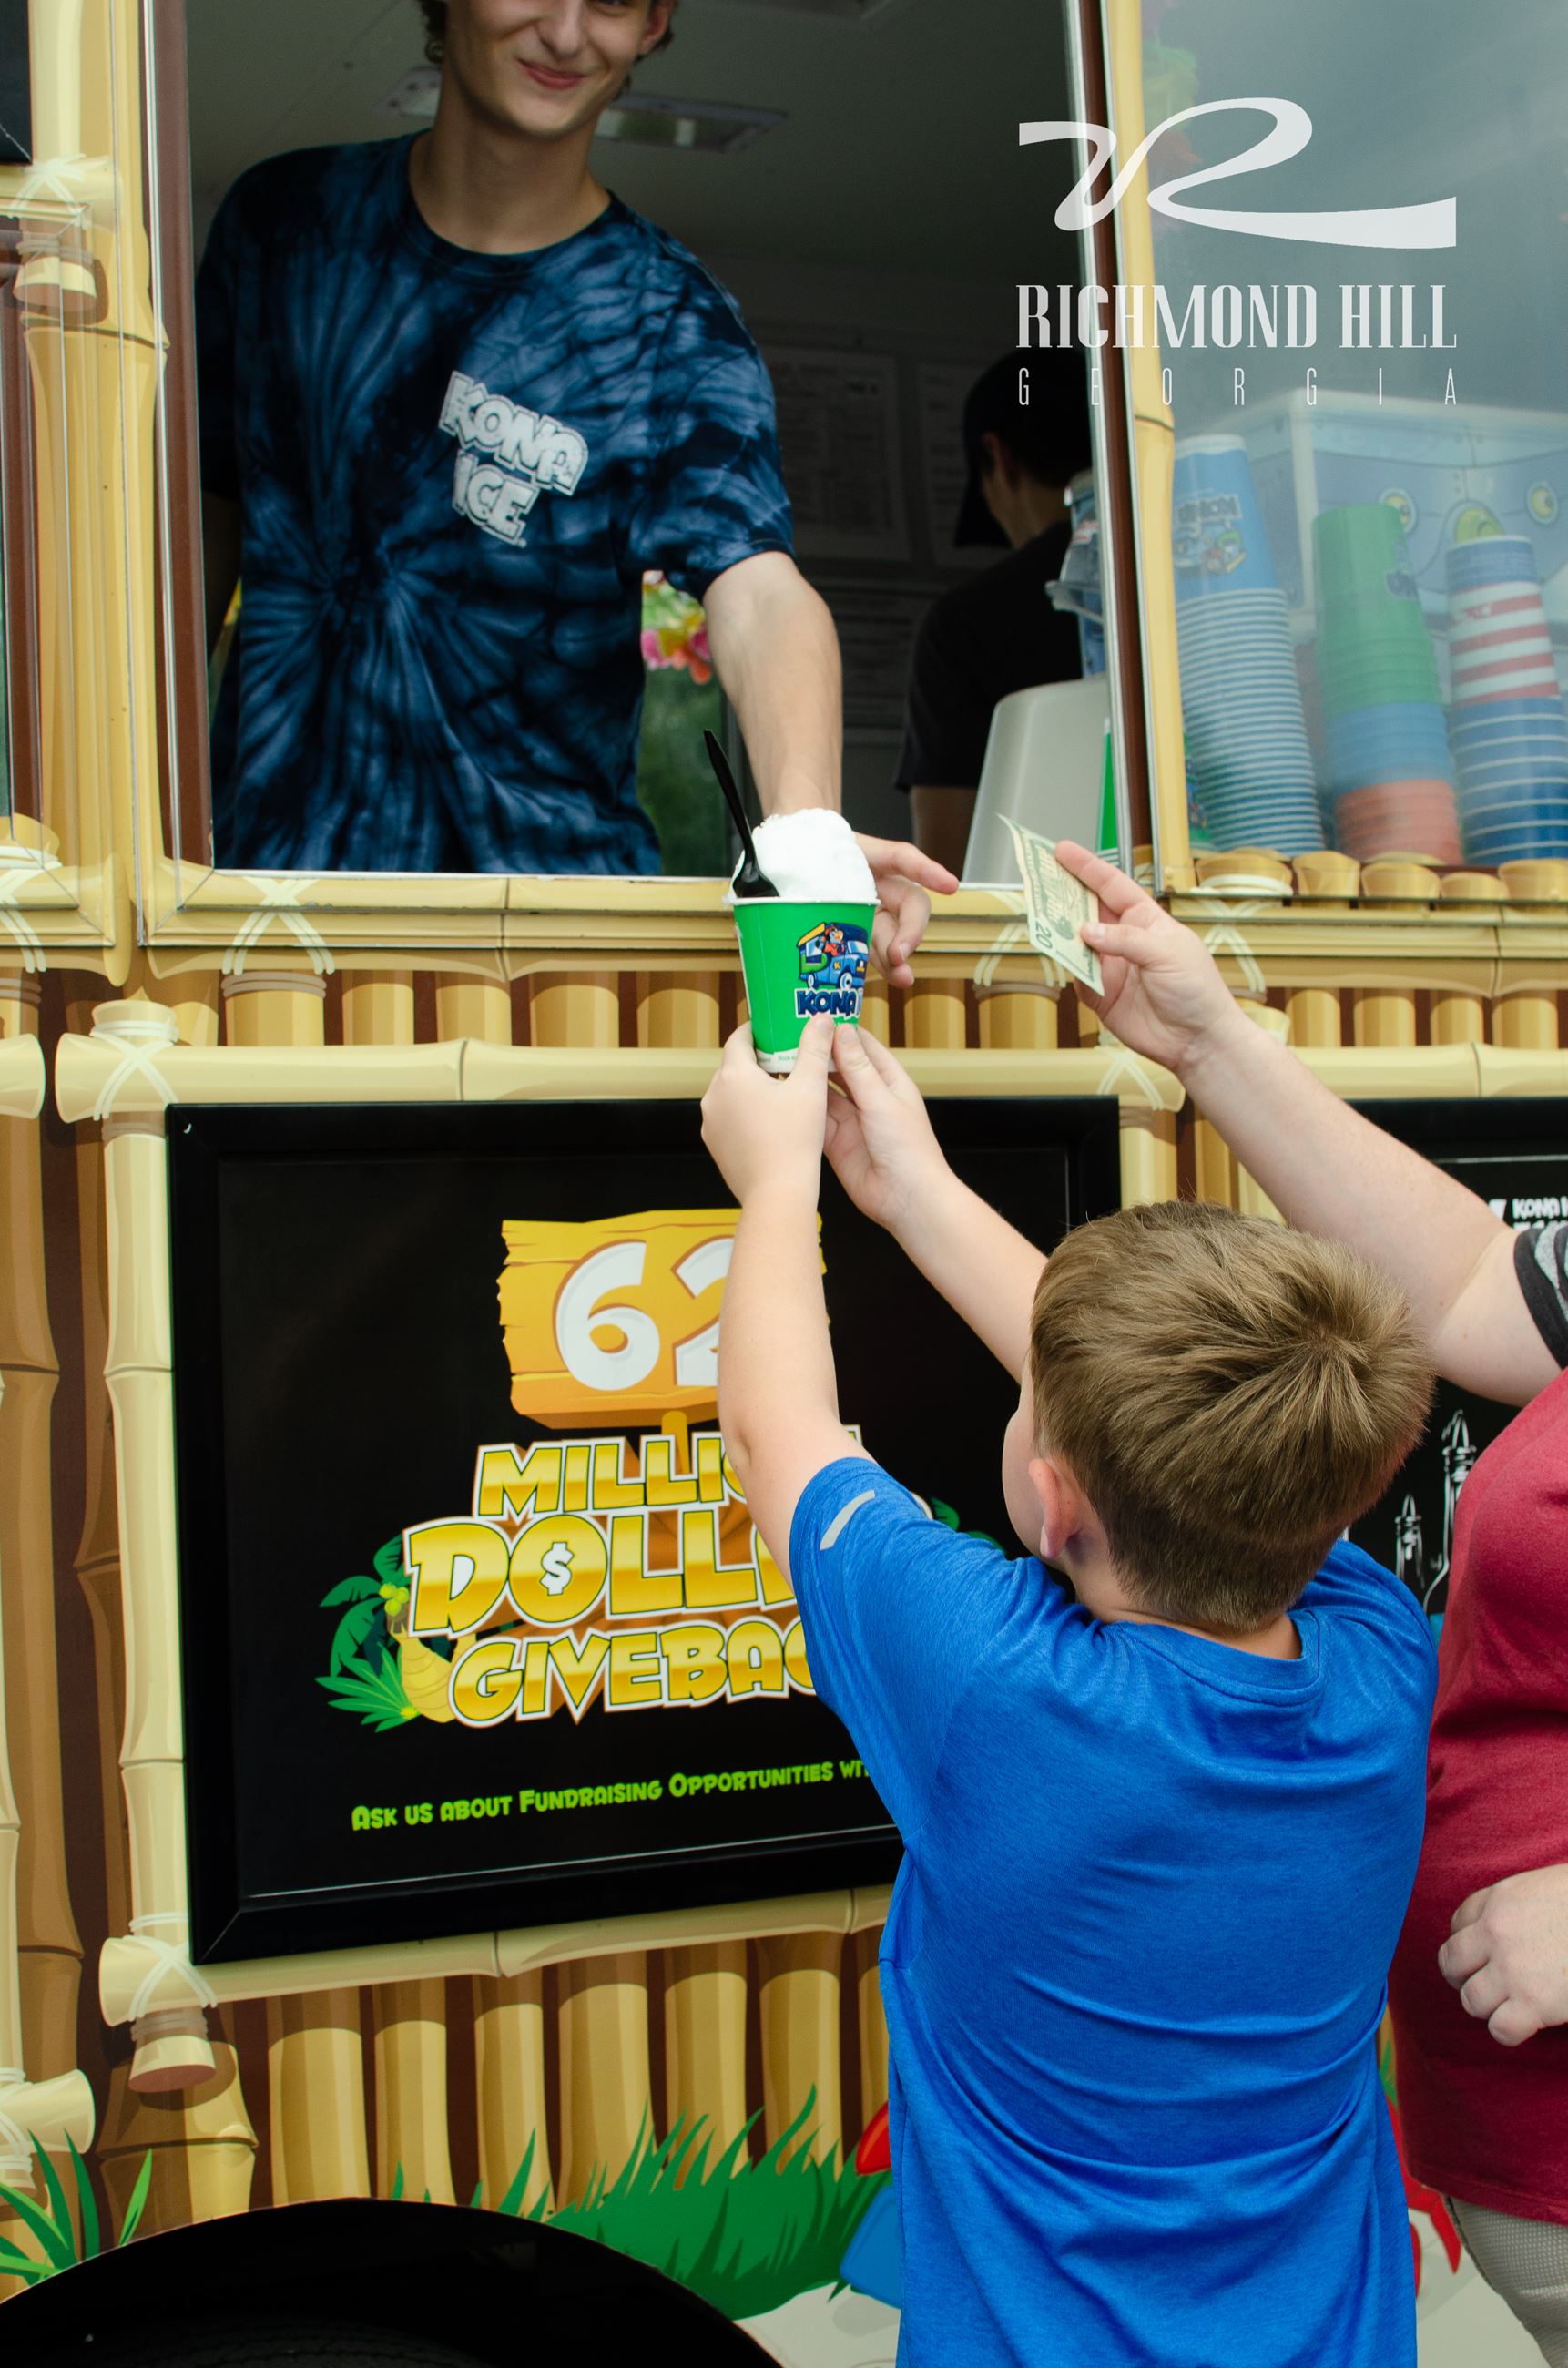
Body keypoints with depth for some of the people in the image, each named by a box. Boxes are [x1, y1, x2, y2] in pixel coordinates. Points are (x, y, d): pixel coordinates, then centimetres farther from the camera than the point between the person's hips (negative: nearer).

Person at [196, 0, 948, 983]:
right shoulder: (282, 217, 4)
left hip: (539, 858, -1)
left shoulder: (672, 328, -6)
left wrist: (806, 831, -43)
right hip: (272, 843, 2)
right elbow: (205, 520, 12)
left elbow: (761, 595, -23)